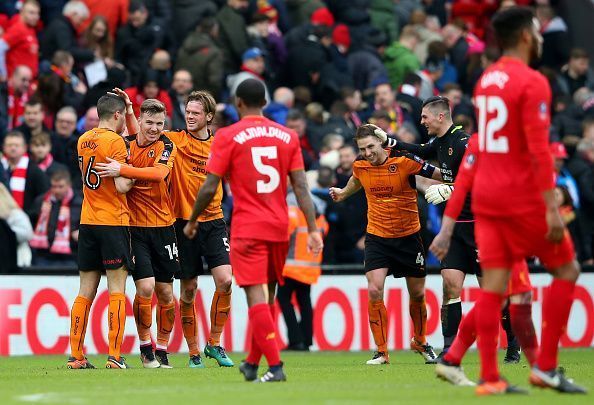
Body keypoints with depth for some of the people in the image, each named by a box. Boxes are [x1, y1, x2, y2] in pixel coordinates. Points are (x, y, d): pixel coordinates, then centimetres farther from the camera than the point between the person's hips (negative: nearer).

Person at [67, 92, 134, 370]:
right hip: (114, 222, -6)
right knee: (116, 291, -4)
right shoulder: (115, 142, -11)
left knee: (86, 292, 8)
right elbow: (122, 186, -17)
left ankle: (76, 355, 6)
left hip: (87, 222, 6)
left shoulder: (83, 141, 11)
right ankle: (115, 355, -9)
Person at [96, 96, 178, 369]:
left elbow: (158, 173, -24)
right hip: (133, 227, 0)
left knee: (165, 292, 4)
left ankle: (162, 349, 21)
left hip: (162, 226, 0)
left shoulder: (167, 146, -5)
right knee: (145, 287, -13)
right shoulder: (126, 144, 0)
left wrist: (122, 170, -31)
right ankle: (145, 346, 6)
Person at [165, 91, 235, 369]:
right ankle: (193, 351, 15)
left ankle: (214, 343, 2)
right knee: (188, 290, 3)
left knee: (225, 280, -14)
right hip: (183, 221, -1)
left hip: (213, 221, 1)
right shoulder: (175, 140, 0)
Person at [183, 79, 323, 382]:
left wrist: (192, 221, 8)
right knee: (267, 297, 16)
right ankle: (252, 364, 27)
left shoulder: (228, 137, -5)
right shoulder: (288, 136, 6)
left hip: (247, 229, -5)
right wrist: (312, 228, -2)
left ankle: (275, 366, -18)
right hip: (280, 228, 5)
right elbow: (301, 186, 0)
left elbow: (209, 188, -6)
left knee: (257, 297, -8)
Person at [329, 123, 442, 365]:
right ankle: (381, 351, -5)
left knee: (417, 295, 9)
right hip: (377, 237, 1)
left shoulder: (404, 161, -16)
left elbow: (439, 175, -9)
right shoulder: (360, 166, -5)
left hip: (408, 236, -1)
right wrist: (342, 193, 33)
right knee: (374, 291, -15)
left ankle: (420, 342, 35)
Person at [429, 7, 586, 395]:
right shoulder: (532, 83, -13)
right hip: (522, 197, -7)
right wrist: (552, 209, -19)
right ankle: (546, 367, 3)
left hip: (486, 196, 7)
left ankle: (490, 377, -2)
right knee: (567, 270, 7)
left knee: (493, 284, 4)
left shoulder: (487, 80, 12)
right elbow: (539, 150, -19)